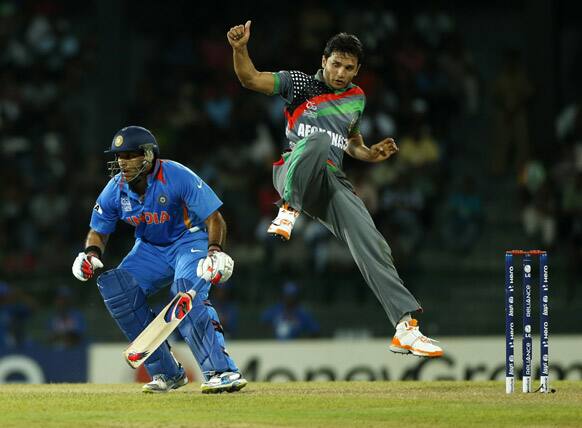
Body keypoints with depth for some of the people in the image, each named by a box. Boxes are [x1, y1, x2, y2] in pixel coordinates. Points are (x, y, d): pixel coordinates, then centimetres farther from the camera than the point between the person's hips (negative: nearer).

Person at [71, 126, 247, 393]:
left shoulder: (177, 177, -24)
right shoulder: (115, 190, -9)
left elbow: (214, 219, -22)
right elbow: (98, 231, 8)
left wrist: (215, 252, -40)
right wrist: (91, 254, -14)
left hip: (190, 241, -6)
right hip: (150, 249, 6)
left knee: (186, 292, -33)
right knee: (115, 288, -17)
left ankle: (223, 371, -34)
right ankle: (166, 372, -10)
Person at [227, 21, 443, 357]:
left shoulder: (357, 98, 20)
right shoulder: (299, 83, 6)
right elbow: (250, 79, -3)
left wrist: (368, 154, 14)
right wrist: (240, 48, -22)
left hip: (332, 183, 4)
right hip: (293, 176, -4)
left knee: (373, 246, -15)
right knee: (317, 140, -39)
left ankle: (406, 326, -18)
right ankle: (289, 210, -32)